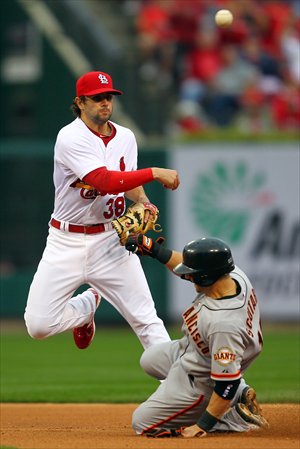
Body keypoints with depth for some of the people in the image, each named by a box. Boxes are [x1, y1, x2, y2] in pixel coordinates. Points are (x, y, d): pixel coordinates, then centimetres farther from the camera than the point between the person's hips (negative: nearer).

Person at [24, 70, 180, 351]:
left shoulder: (125, 138, 6)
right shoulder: (71, 138, -16)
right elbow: (106, 181, -28)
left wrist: (143, 202, -2)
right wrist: (155, 173, -29)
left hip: (111, 240, 4)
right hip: (67, 241, -3)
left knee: (146, 317, -7)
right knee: (39, 325, -7)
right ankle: (87, 305, 23)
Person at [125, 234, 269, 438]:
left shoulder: (223, 324, -42)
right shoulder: (235, 274, -18)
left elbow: (227, 381, -35)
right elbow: (189, 266, 4)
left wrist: (203, 425, -27)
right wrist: (154, 249, 1)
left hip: (196, 381, -9)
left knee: (143, 423, 3)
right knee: (150, 359, 35)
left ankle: (237, 418, 0)